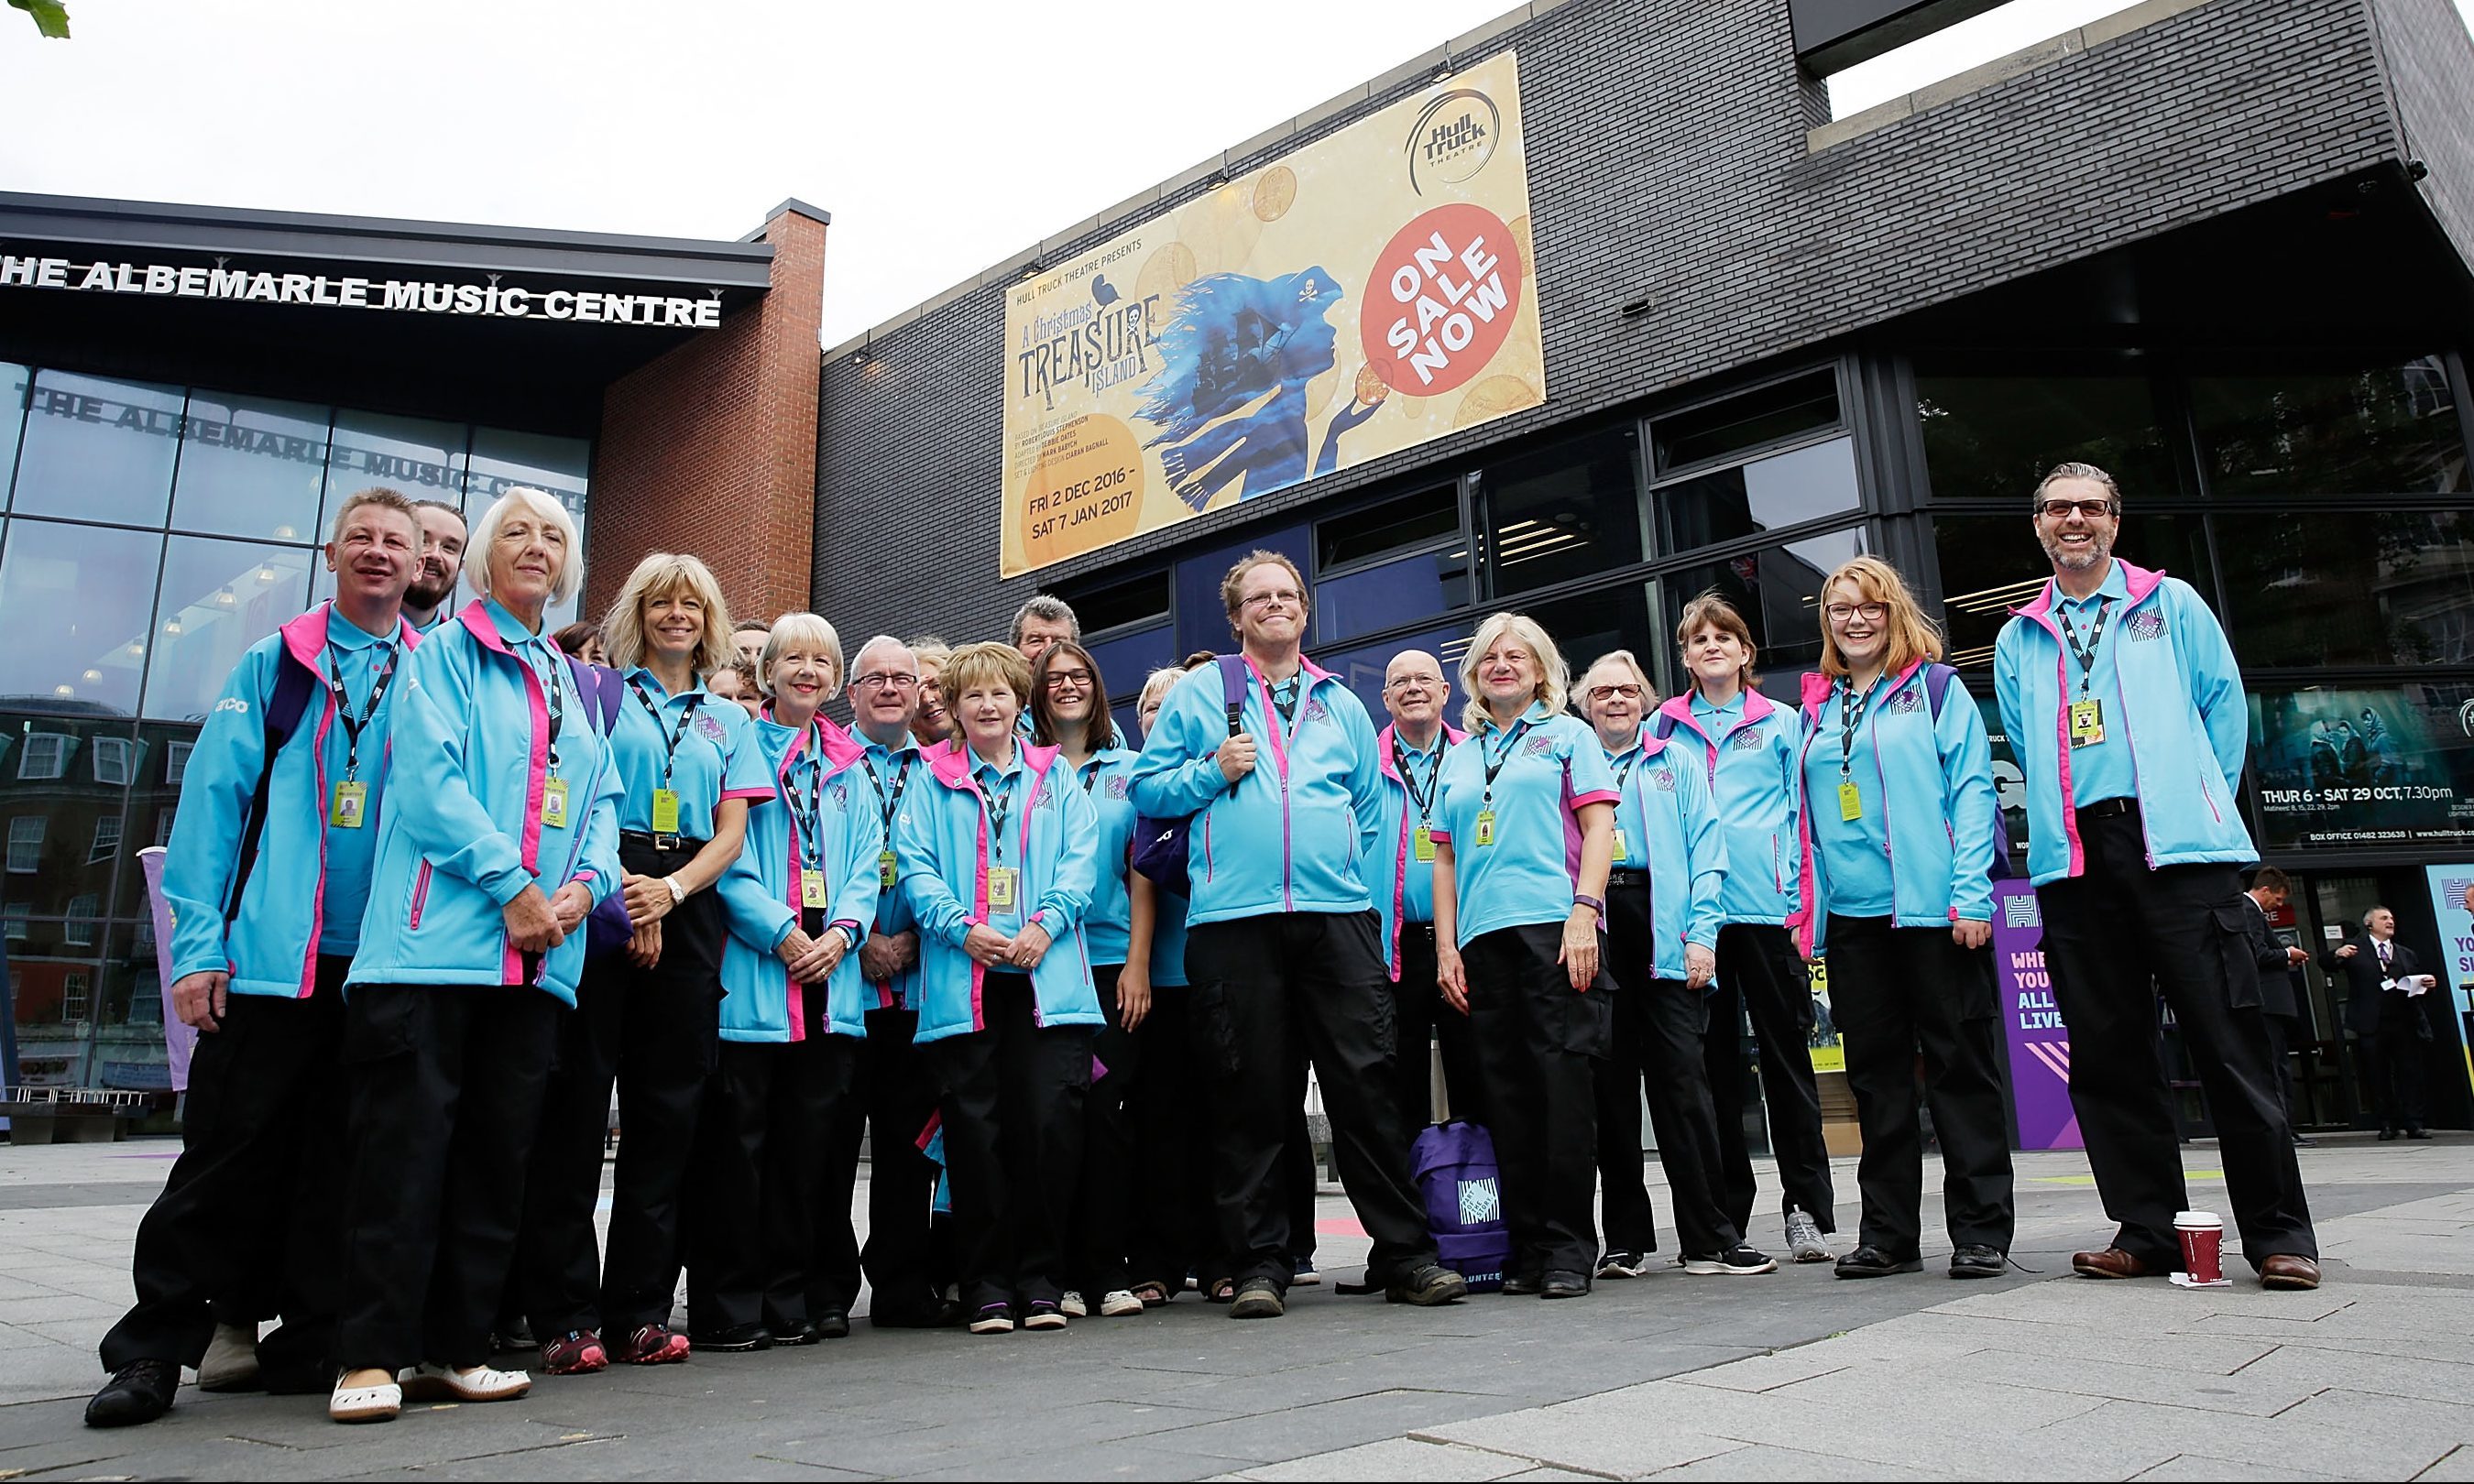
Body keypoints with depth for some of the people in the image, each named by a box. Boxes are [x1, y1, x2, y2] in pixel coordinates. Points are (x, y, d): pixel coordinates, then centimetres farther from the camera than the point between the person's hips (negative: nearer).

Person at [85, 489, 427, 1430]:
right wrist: (198, 944, -7)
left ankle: (309, 1344, 19)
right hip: (274, 956, -2)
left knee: (341, 1164, 9)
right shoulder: (273, 665, 6)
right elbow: (212, 800, 1)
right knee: (228, 1155, 2)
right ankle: (153, 1348, 15)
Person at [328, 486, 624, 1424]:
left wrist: (585, 882, -5)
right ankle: (372, 1355, 2)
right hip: (438, 936, -5)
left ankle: (454, 1349, 15)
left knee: (498, 1154, 7)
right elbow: (431, 775, -8)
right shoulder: (446, 653, 5)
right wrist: (512, 884, -15)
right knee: (407, 1144, -6)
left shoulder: (570, 681, 21)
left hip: (536, 955, 5)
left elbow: (603, 798, 15)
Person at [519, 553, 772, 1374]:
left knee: (667, 1106, 3)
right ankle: (565, 1314, 1)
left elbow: (731, 835, 9)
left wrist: (671, 890, -9)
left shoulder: (729, 721, 19)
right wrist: (619, 892, -12)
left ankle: (641, 1307, 10)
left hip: (686, 909, 3)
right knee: (578, 1098, -5)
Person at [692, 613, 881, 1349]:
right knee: (738, 1142, -3)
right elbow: (727, 852, -6)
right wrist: (782, 932, -14)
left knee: (809, 1144, 7)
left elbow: (866, 863, 12)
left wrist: (841, 931, -5)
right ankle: (728, 1308, 7)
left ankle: (793, 1300, 16)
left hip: (830, 974, 5)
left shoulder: (846, 766, 18)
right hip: (753, 975, -4)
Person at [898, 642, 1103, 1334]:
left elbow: (1081, 858, 6)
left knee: (1051, 1122, -5)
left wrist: (1045, 924, -10)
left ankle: (1041, 1279, 9)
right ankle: (987, 1285, 11)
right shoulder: (931, 784, 13)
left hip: (1048, 978, 0)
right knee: (975, 1132, 0)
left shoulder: (1056, 779, 16)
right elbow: (915, 866, 3)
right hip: (962, 983, 0)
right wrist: (961, 928, -13)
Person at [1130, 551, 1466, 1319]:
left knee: (1367, 1082, -2)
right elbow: (1148, 789, 10)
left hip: (1336, 913, 2)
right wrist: (1214, 771, -5)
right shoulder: (1199, 694, 13)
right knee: (1249, 1094, 1)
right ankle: (1259, 1262, 11)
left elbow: (1371, 804, 20)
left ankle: (1404, 1253, 7)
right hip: (1232, 919, -1)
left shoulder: (1341, 703, 20)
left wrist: (1353, 870, 7)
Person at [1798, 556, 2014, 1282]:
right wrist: (1802, 908, 9)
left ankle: (1981, 1231, 10)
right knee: (1876, 1074, 8)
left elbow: (1972, 791, -4)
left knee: (1960, 1065, 2)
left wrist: (1972, 895, -14)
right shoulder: (1815, 708, 16)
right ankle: (1888, 1234, 15)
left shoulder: (1936, 687, 4)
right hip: (1851, 916, 4)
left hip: (1932, 908, -4)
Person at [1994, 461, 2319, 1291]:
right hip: (2074, 858, 3)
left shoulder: (2170, 605, 12)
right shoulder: (2019, 639, 17)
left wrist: (2201, 803, 5)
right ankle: (2148, 1231, 11)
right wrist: (2061, 817, 9)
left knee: (2229, 1039, -5)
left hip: (2175, 845, -2)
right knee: (2107, 1051, 3)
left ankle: (2279, 1235, 3)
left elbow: (2225, 704, 10)